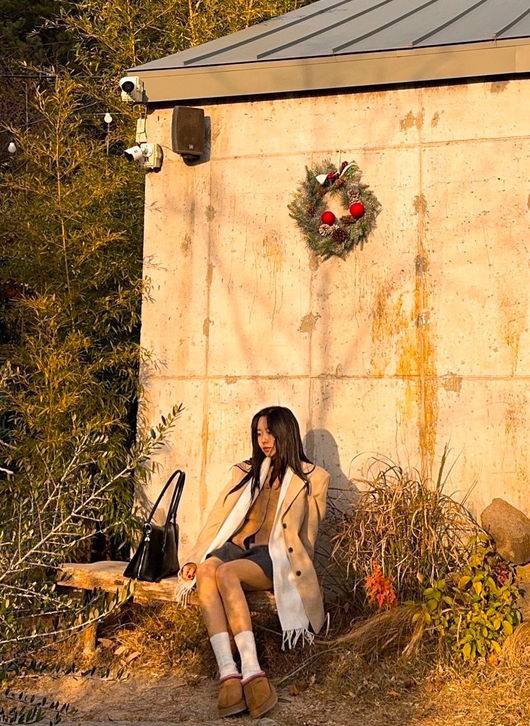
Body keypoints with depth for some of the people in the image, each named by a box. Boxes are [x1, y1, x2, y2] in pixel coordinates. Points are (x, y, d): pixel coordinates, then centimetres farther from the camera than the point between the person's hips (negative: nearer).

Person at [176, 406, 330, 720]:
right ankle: (228, 674, -43)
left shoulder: (312, 477, 12)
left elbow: (307, 534, 11)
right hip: (237, 546, 4)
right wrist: (194, 560, 3)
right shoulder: (246, 472, 23)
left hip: (275, 554, -4)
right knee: (206, 569, -32)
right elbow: (219, 517, 15)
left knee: (226, 573, -36)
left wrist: (298, 574, 2)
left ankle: (252, 672, -43)